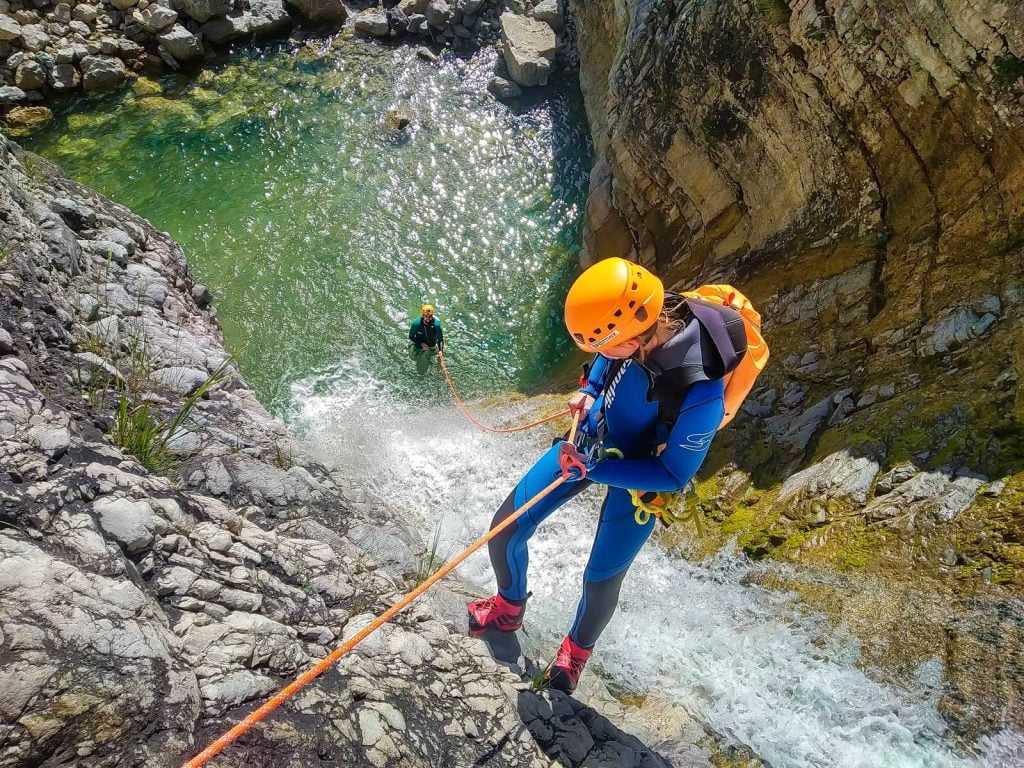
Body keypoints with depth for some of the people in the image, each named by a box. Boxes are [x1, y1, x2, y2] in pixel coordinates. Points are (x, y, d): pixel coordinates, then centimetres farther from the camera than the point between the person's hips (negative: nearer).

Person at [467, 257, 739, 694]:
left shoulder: (700, 393, -39)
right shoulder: (651, 314, -23)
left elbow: (675, 476, -22)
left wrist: (592, 469, -23)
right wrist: (589, 391, -11)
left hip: (639, 475, -5)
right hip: (589, 438, 5)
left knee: (601, 581, 6)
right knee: (505, 530, 5)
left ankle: (578, 649, 43)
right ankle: (509, 608, 37)